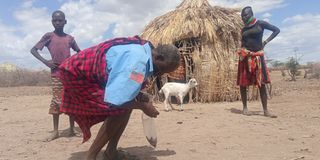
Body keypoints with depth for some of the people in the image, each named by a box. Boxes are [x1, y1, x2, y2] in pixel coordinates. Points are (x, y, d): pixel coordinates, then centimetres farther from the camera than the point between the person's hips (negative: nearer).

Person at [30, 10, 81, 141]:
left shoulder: (69, 38, 10)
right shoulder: (49, 36, 3)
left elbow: (79, 52, 21)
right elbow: (33, 49, 2)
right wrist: (45, 62, -10)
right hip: (56, 73, -2)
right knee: (56, 101, -2)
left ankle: (71, 129, 12)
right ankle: (55, 131, 7)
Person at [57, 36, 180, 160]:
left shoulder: (143, 50, 1)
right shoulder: (138, 60, -31)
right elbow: (115, 101, -34)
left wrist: (138, 95, -2)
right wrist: (143, 106, -19)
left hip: (95, 73, 10)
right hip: (76, 73, -10)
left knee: (127, 105, 3)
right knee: (120, 110, -17)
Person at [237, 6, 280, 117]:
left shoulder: (260, 24, 2)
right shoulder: (244, 29, 11)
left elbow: (277, 30, 5)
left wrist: (265, 42, -3)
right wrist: (241, 54, 7)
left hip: (258, 56, -2)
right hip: (245, 57, 3)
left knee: (262, 83, -4)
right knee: (243, 83, 0)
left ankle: (265, 110, 0)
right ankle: (245, 108, 12)